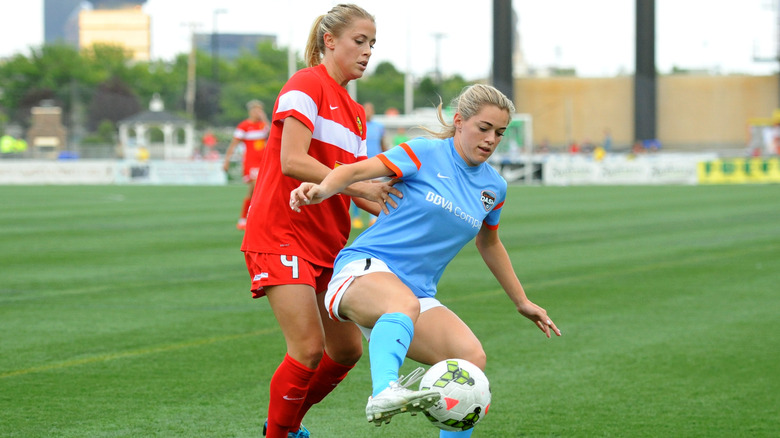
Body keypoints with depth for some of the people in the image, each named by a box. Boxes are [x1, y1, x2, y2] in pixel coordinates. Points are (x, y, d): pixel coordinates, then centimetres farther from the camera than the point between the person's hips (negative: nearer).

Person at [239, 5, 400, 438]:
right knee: (309, 348, -15)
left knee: (347, 349, 8)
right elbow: (292, 162, -20)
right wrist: (358, 186, -21)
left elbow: (354, 183, 14)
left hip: (326, 242, 9)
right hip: (281, 234, -9)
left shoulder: (355, 112, 17)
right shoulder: (306, 85, -9)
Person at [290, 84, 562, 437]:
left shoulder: (493, 187, 15)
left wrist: (522, 302, 38)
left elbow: (489, 243, 32)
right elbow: (355, 171, -13)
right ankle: (383, 394, -63)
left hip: (418, 294, 6)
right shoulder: (425, 154, -3)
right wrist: (322, 189, -35)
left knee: (472, 358, -20)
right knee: (404, 302, -42)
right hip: (364, 270, -6)